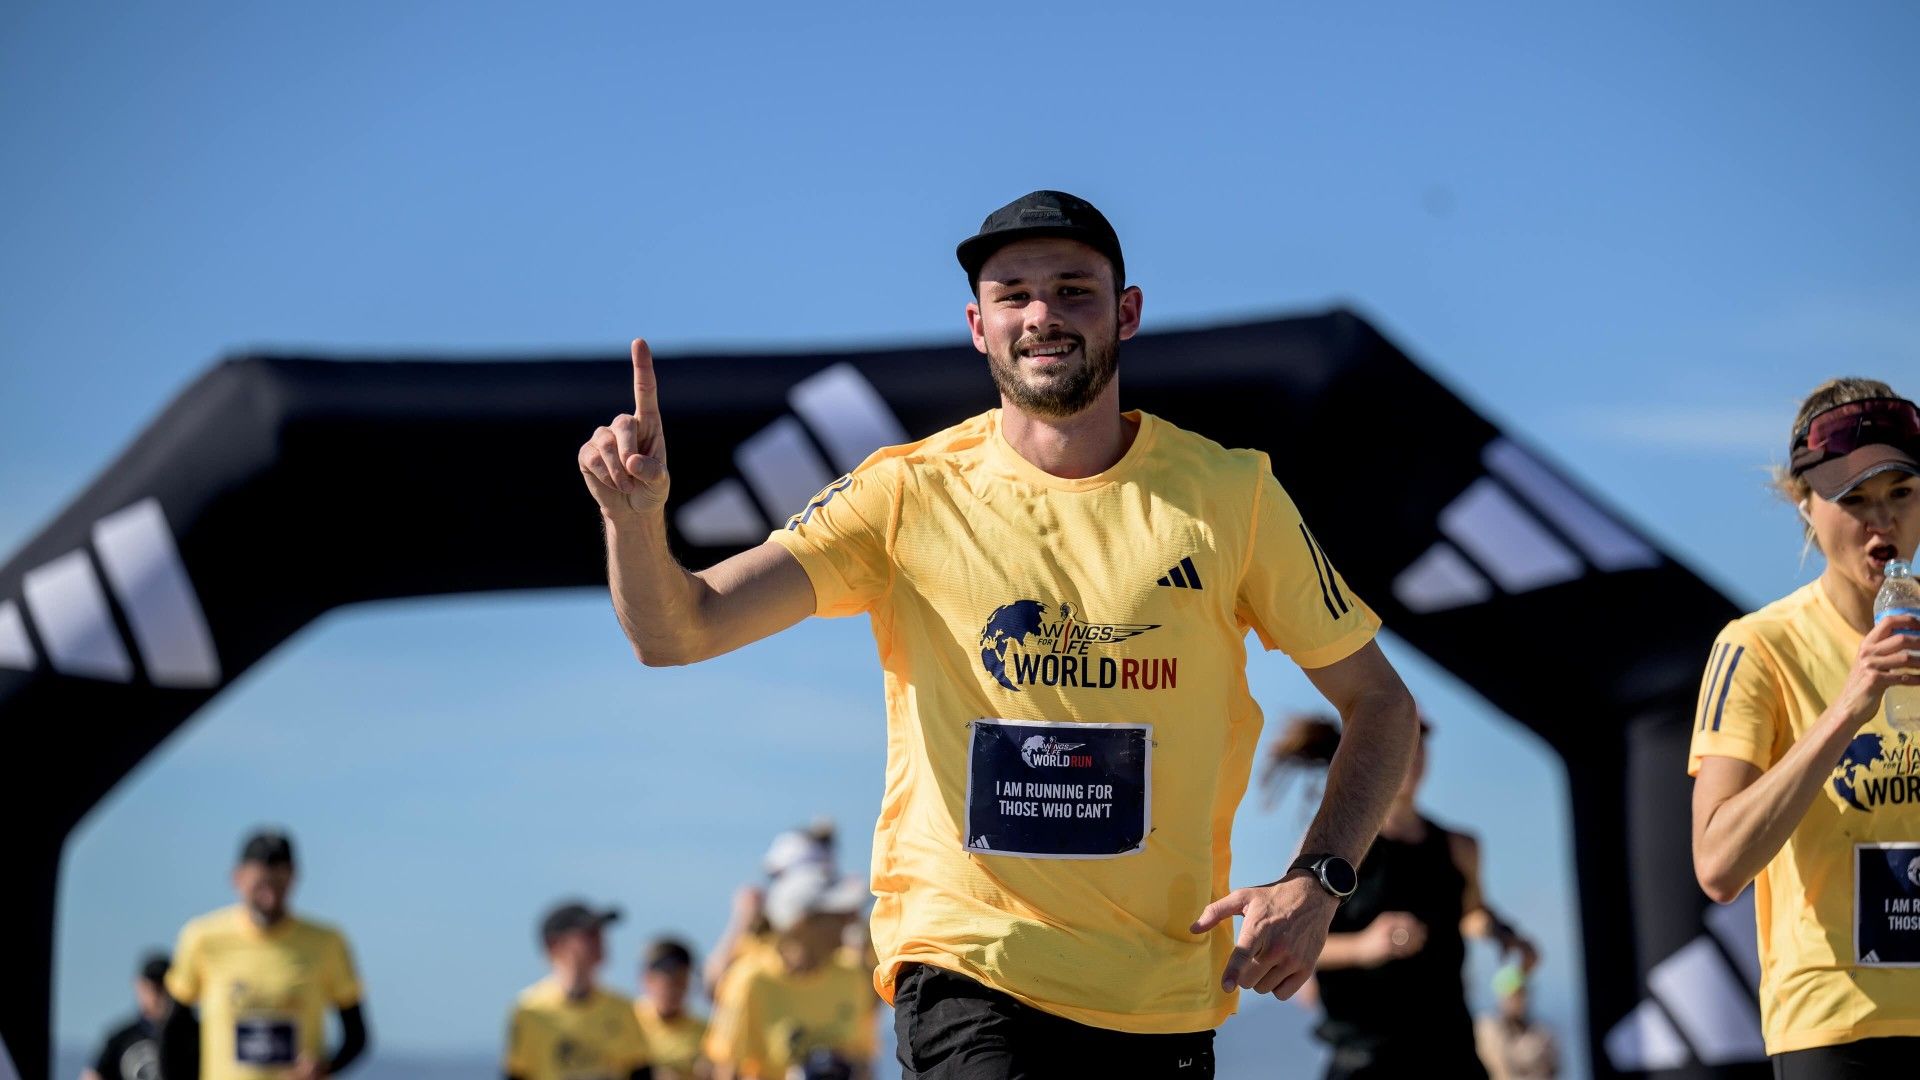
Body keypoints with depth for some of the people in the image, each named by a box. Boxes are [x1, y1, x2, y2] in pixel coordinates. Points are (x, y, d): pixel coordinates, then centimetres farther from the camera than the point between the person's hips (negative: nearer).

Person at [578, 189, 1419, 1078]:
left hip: (1165, 996, 3)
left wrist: (1316, 883, -6)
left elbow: (1380, 703, 9)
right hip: (968, 974, -2)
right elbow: (674, 632, -9)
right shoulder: (908, 495, -2)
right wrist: (636, 514, -30)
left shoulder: (1229, 495, 1)